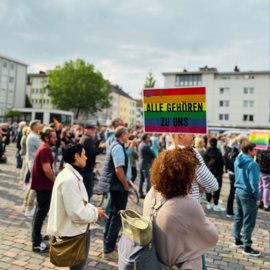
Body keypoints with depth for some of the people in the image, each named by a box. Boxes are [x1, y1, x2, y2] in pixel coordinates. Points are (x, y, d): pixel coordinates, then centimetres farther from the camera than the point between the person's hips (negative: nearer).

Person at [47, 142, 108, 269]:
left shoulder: (68, 173, 6)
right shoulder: (70, 180, -28)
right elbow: (77, 213, -28)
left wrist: (94, 209, 1)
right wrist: (96, 213, -12)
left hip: (76, 230, 10)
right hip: (76, 233, -10)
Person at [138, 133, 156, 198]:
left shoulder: (140, 144, 9)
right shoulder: (146, 146, -19)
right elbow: (152, 154, -13)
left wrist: (151, 157, 9)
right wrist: (154, 158, 9)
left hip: (140, 162, 9)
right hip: (146, 163, -9)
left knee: (141, 179, 14)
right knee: (147, 179, -4)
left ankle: (140, 194, 20)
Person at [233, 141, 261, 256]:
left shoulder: (237, 161, 3)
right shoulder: (252, 164, -22)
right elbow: (254, 183, -20)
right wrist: (257, 197, -10)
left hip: (238, 191, 8)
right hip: (248, 195, -8)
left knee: (238, 217, 19)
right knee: (249, 222, 3)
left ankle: (237, 240, 33)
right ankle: (247, 248, 13)